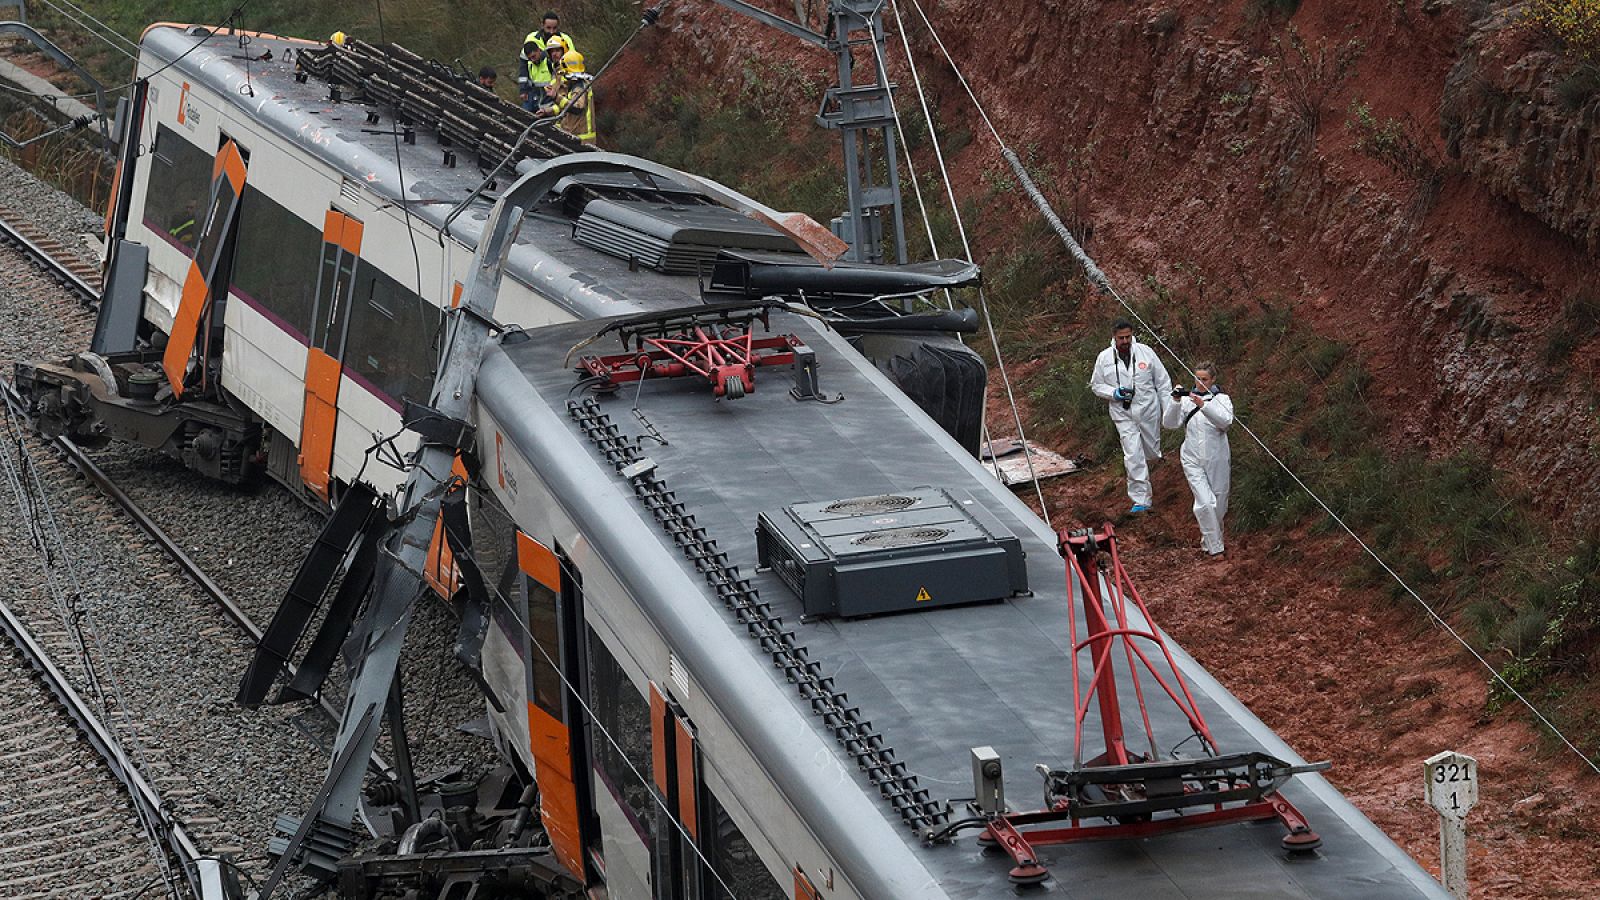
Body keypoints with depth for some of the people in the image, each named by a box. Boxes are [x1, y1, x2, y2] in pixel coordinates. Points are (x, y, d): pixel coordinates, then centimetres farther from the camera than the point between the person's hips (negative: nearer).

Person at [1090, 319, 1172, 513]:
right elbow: (1096, 385, 6)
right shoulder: (1104, 358, -4)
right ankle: (1141, 500, -7)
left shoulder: (1145, 352, -5)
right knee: (1133, 456, -11)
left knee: (1152, 452, 13)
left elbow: (1162, 381, 2)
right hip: (1123, 414, -1)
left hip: (1148, 410, 1)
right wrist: (1114, 393, -14)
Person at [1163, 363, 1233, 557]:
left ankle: (1208, 541, 32)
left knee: (1219, 504, 9)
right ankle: (1215, 547, -6)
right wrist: (1175, 402, -21)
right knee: (1205, 503, -13)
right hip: (1193, 460, 0)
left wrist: (1203, 405, -33)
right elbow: (1169, 423, -5)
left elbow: (1225, 421, -20)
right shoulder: (1187, 400, 4)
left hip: (1216, 460, 0)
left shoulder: (1221, 399, -1)